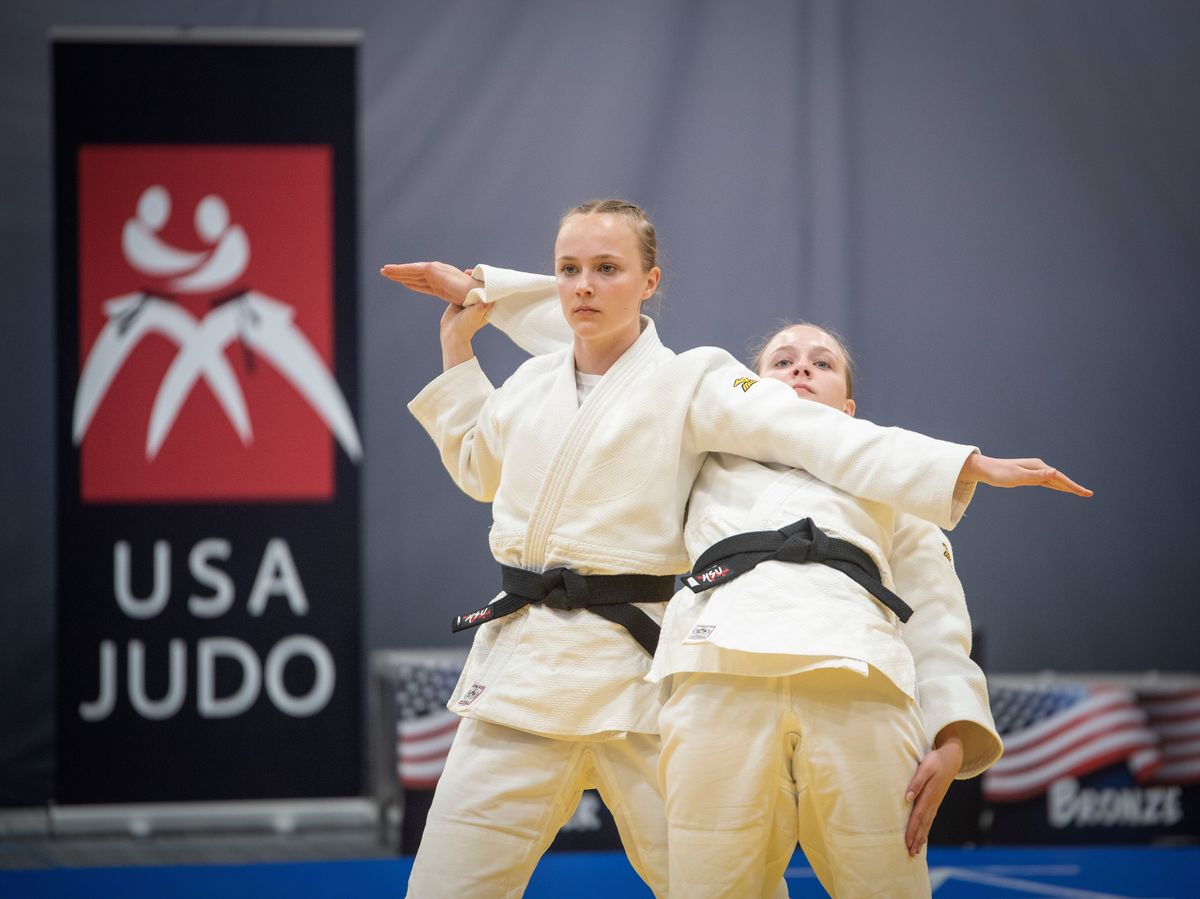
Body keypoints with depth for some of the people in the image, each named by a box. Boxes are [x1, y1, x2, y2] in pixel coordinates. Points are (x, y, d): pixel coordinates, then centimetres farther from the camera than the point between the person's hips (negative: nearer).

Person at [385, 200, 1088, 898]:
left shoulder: (689, 383, -4)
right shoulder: (532, 383, 12)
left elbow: (825, 438, -15)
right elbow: (480, 469, 32)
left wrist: (975, 466, -26)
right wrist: (458, 348, 24)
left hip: (636, 666, -4)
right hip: (524, 656, 4)